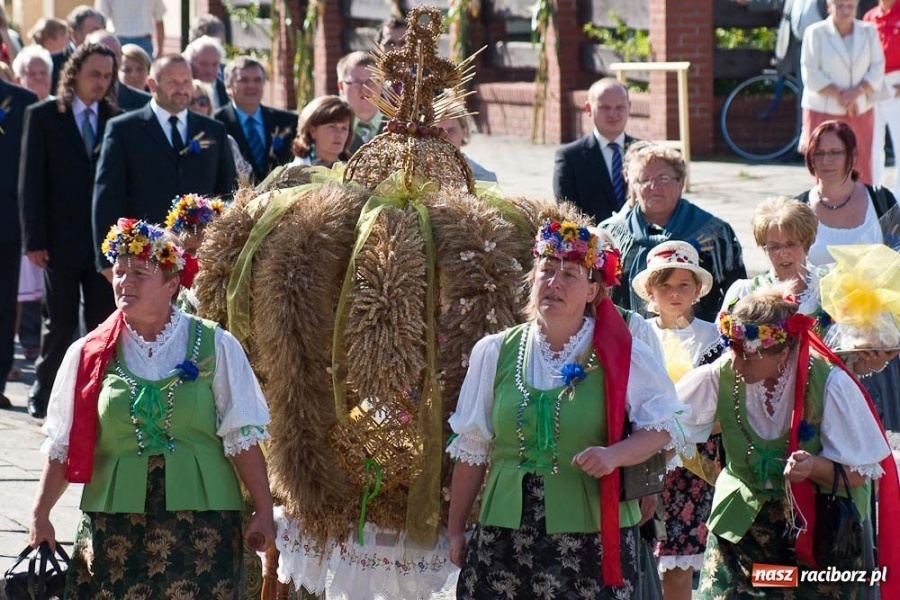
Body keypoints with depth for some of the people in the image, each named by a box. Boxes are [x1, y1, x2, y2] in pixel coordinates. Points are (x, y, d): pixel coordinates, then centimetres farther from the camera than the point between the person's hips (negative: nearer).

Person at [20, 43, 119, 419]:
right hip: (61, 240, -2)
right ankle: (43, 397, 16)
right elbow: (31, 182, -2)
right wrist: (34, 239, -8)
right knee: (60, 324, 4)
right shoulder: (43, 116, 0)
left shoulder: (115, 119, 6)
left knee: (105, 324, 0)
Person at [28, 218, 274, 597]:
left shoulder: (215, 347, 2)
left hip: (200, 519, -1)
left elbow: (242, 438, 1)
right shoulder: (90, 354, 6)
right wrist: (40, 516, 6)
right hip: (115, 520, 1)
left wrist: (263, 511, -2)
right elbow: (62, 446, 10)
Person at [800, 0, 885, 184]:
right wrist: (839, 95, -16)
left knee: (862, 173, -1)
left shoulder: (869, 32, 8)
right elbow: (811, 75, -7)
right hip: (824, 112, -3)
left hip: (860, 112, 3)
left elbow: (877, 70, 3)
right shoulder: (815, 33, -2)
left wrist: (856, 92, -14)